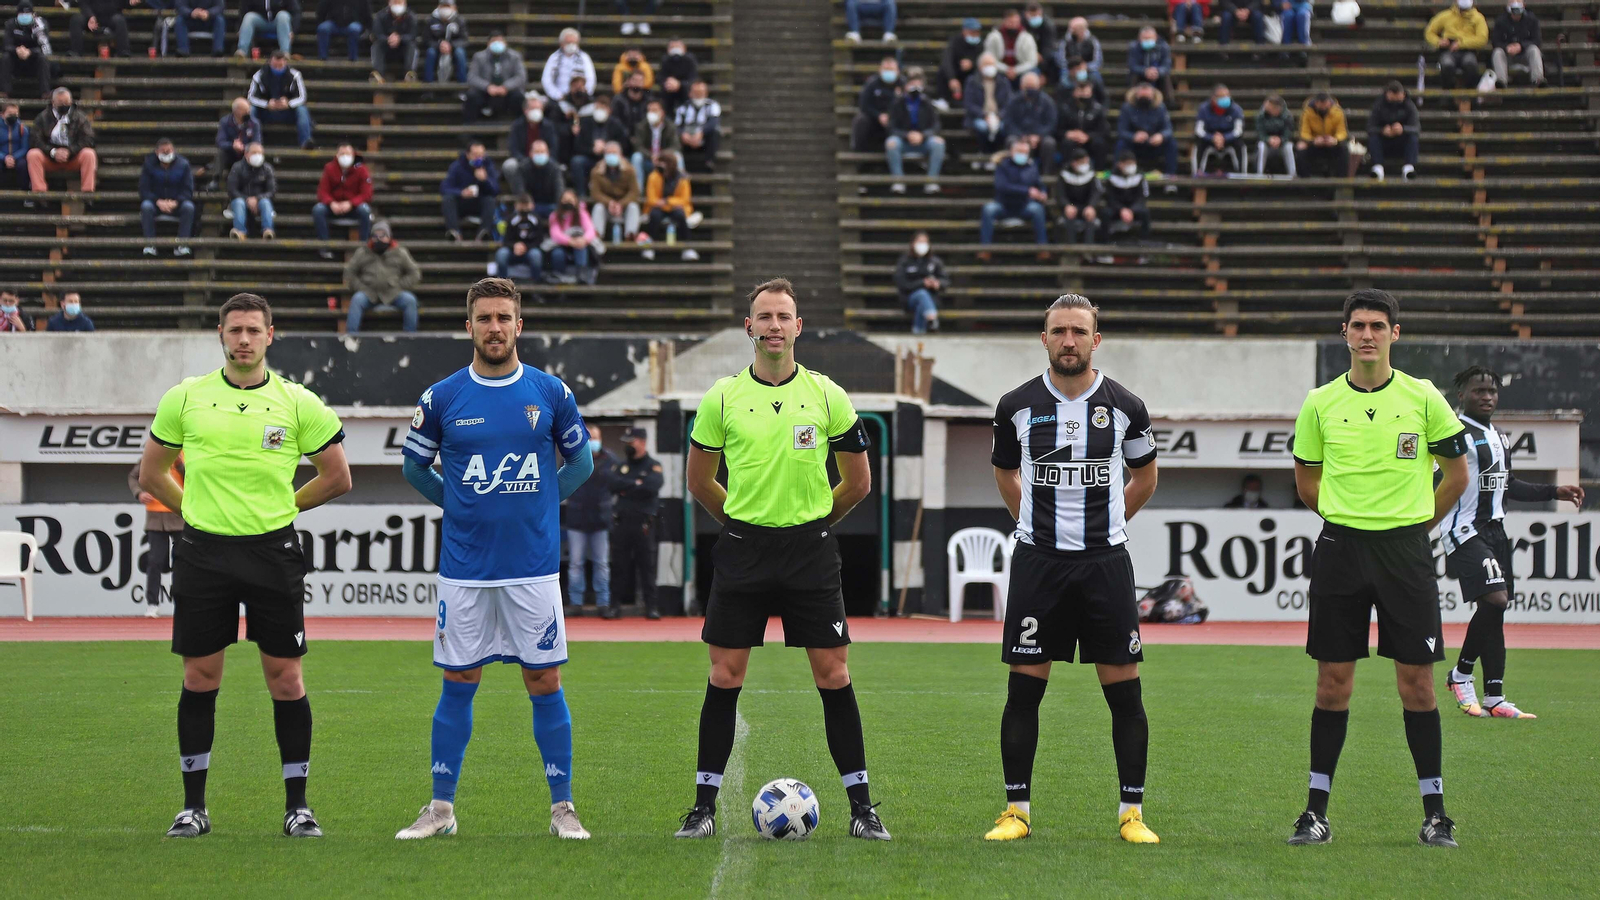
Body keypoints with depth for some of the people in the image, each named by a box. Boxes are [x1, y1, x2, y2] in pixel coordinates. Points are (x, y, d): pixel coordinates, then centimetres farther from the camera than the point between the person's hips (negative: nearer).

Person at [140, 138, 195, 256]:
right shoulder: (149, 165, -3)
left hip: (177, 203, 0)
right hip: (156, 201, 0)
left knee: (189, 207, -32)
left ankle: (182, 243, -29)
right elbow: (144, 190, -8)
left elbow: (188, 190, -5)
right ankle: (149, 245, -31)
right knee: (146, 206, -34)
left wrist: (176, 202, -24)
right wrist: (158, 202, -25)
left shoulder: (183, 165, -3)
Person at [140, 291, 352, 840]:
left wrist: (280, 507, 9)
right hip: (202, 552, 1)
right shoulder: (185, 398, 4)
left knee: (285, 677, -1)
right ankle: (194, 806, 12)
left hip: (273, 553, -1)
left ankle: (297, 806, 8)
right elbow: (151, 473, 15)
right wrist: (197, 509, 10)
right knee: (199, 677, 3)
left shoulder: (298, 403, 0)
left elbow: (337, 477, 9)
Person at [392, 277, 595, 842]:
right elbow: (413, 464, 14)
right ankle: (441, 808, 12)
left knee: (545, 681, 1)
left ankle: (562, 809, 7)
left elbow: (580, 460, 14)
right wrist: (456, 503, 7)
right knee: (458, 684, 4)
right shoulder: (442, 398, 1)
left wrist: (545, 499, 6)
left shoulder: (550, 392, 2)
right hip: (464, 568, 0)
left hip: (534, 566, 0)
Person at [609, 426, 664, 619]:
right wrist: (636, 484, -6)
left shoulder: (653, 466, 3)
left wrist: (626, 487, -5)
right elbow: (613, 485, 0)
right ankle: (617, 603, 7)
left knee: (646, 564, -3)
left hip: (643, 522, -4)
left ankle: (650, 605, -1)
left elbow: (652, 486, -15)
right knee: (621, 565, 3)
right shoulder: (622, 466, 17)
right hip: (621, 521, 4)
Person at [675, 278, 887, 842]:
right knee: (725, 677, 0)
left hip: (810, 549, 0)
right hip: (742, 549, 0)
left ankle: (861, 806, 4)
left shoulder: (827, 396, 1)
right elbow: (700, 481, 12)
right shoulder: (722, 398, 1)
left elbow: (858, 483, 10)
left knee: (833, 674, -2)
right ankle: (705, 806, 7)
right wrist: (743, 522, 12)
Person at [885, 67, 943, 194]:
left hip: (924, 141, 1)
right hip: (903, 142, -1)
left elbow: (935, 128, -3)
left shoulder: (928, 104, 2)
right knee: (891, 142, -34)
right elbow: (893, 129, -5)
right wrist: (907, 135, -24)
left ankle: (932, 181, -27)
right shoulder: (898, 104, 0)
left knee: (938, 142, -31)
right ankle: (898, 181, -30)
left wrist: (922, 135, -24)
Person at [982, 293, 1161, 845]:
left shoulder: (1125, 408, 0)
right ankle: (1016, 810, 9)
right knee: (1024, 690, -1)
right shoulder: (1017, 406, 1)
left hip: (1106, 561, 0)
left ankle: (1132, 813, 7)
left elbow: (1144, 477, 17)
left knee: (1124, 691, -1)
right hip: (1037, 561, 0)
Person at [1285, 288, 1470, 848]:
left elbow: (1456, 473, 10)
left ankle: (1434, 812, 6)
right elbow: (1306, 482, 15)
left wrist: (1414, 523, 11)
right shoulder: (1321, 403, 3)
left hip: (1406, 549, -1)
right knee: (1333, 681, 2)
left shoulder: (1423, 399, 0)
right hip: (1340, 547, 1)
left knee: (1417, 681, -1)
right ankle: (1316, 811, 7)